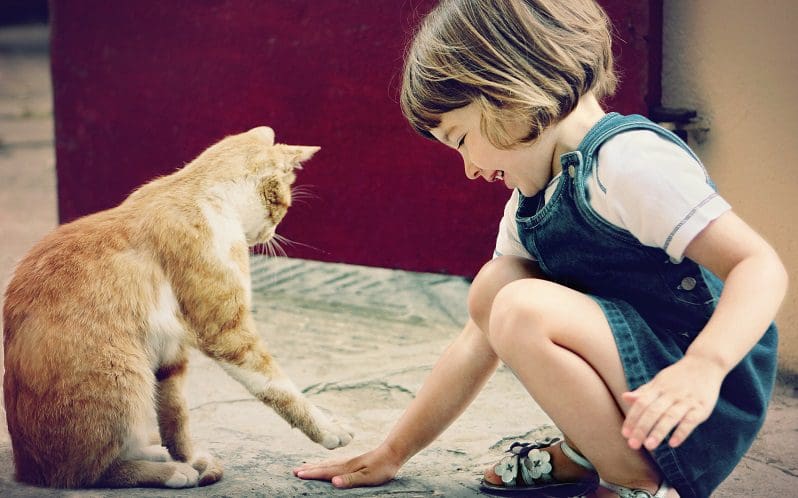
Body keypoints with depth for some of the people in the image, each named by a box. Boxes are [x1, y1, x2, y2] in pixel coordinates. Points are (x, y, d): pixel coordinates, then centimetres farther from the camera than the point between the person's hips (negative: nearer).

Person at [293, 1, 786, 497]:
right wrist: (393, 453, 15)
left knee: (524, 310, -25)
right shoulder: (529, 205, 13)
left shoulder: (630, 161, -16)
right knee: (494, 287, 5)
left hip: (709, 405, -9)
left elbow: (761, 266, -23)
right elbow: (481, 341, 16)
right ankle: (587, 456, 6)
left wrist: (701, 367, -40)